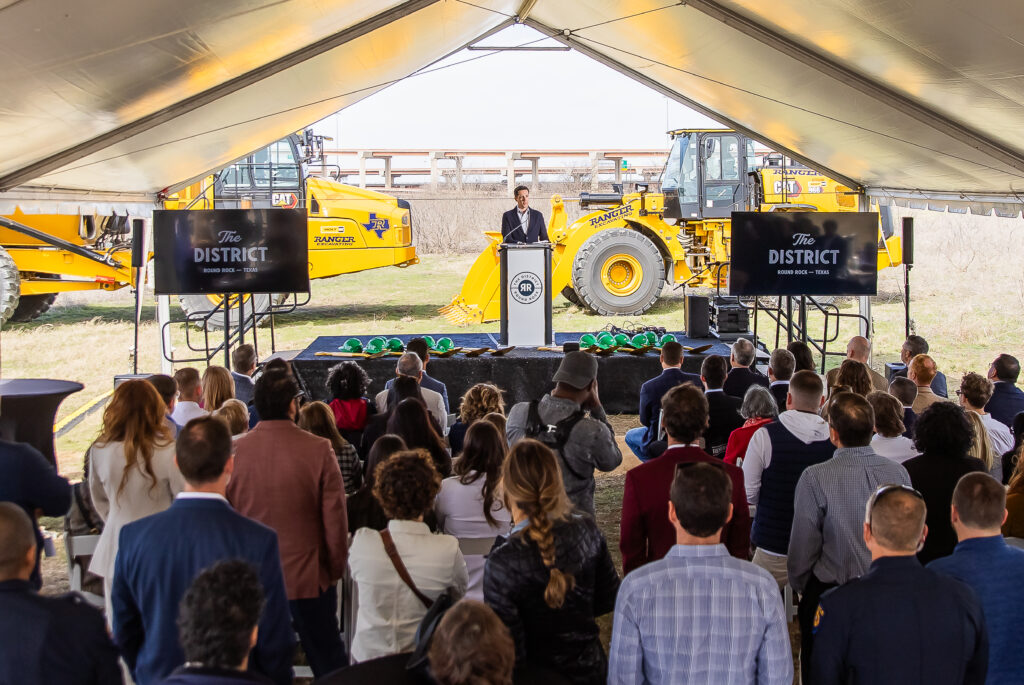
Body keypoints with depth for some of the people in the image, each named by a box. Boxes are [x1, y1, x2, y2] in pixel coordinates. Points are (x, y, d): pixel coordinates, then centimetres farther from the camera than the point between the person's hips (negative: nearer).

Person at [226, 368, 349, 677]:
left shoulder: (234, 450, -8)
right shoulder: (319, 449, -14)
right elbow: (335, 516, -10)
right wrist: (336, 567, 5)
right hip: (309, 576, -2)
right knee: (327, 660, 12)